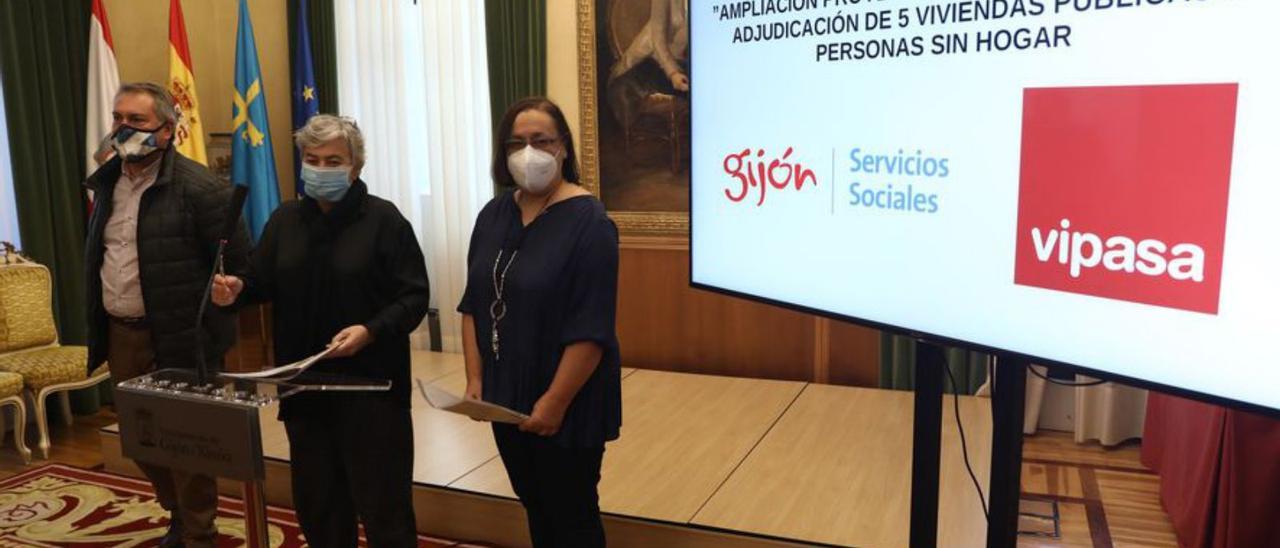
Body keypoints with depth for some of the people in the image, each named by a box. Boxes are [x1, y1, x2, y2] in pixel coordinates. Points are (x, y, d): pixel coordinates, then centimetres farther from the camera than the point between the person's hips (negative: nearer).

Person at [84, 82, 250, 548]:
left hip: (180, 339, -7)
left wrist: (211, 330, -13)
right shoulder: (108, 182, 10)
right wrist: (100, 327, 15)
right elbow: (98, 258, 19)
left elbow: (239, 262, -15)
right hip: (120, 336, 8)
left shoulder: (197, 187, -14)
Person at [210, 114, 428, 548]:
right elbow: (263, 281, 11)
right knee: (316, 498, 18)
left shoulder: (383, 219, -8)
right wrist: (237, 288, -11)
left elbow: (414, 297, -11)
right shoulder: (285, 219, 8)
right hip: (304, 384, 5)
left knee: (381, 500, 4)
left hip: (370, 384, -5)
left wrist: (370, 331, -25)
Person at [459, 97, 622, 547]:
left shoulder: (587, 220, -17)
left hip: (567, 405, -6)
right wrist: (475, 379, 1)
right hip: (506, 398, 6)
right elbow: (474, 304, 8)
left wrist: (555, 400, -19)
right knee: (536, 509, 21)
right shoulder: (493, 215, 4)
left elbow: (590, 329, -20)